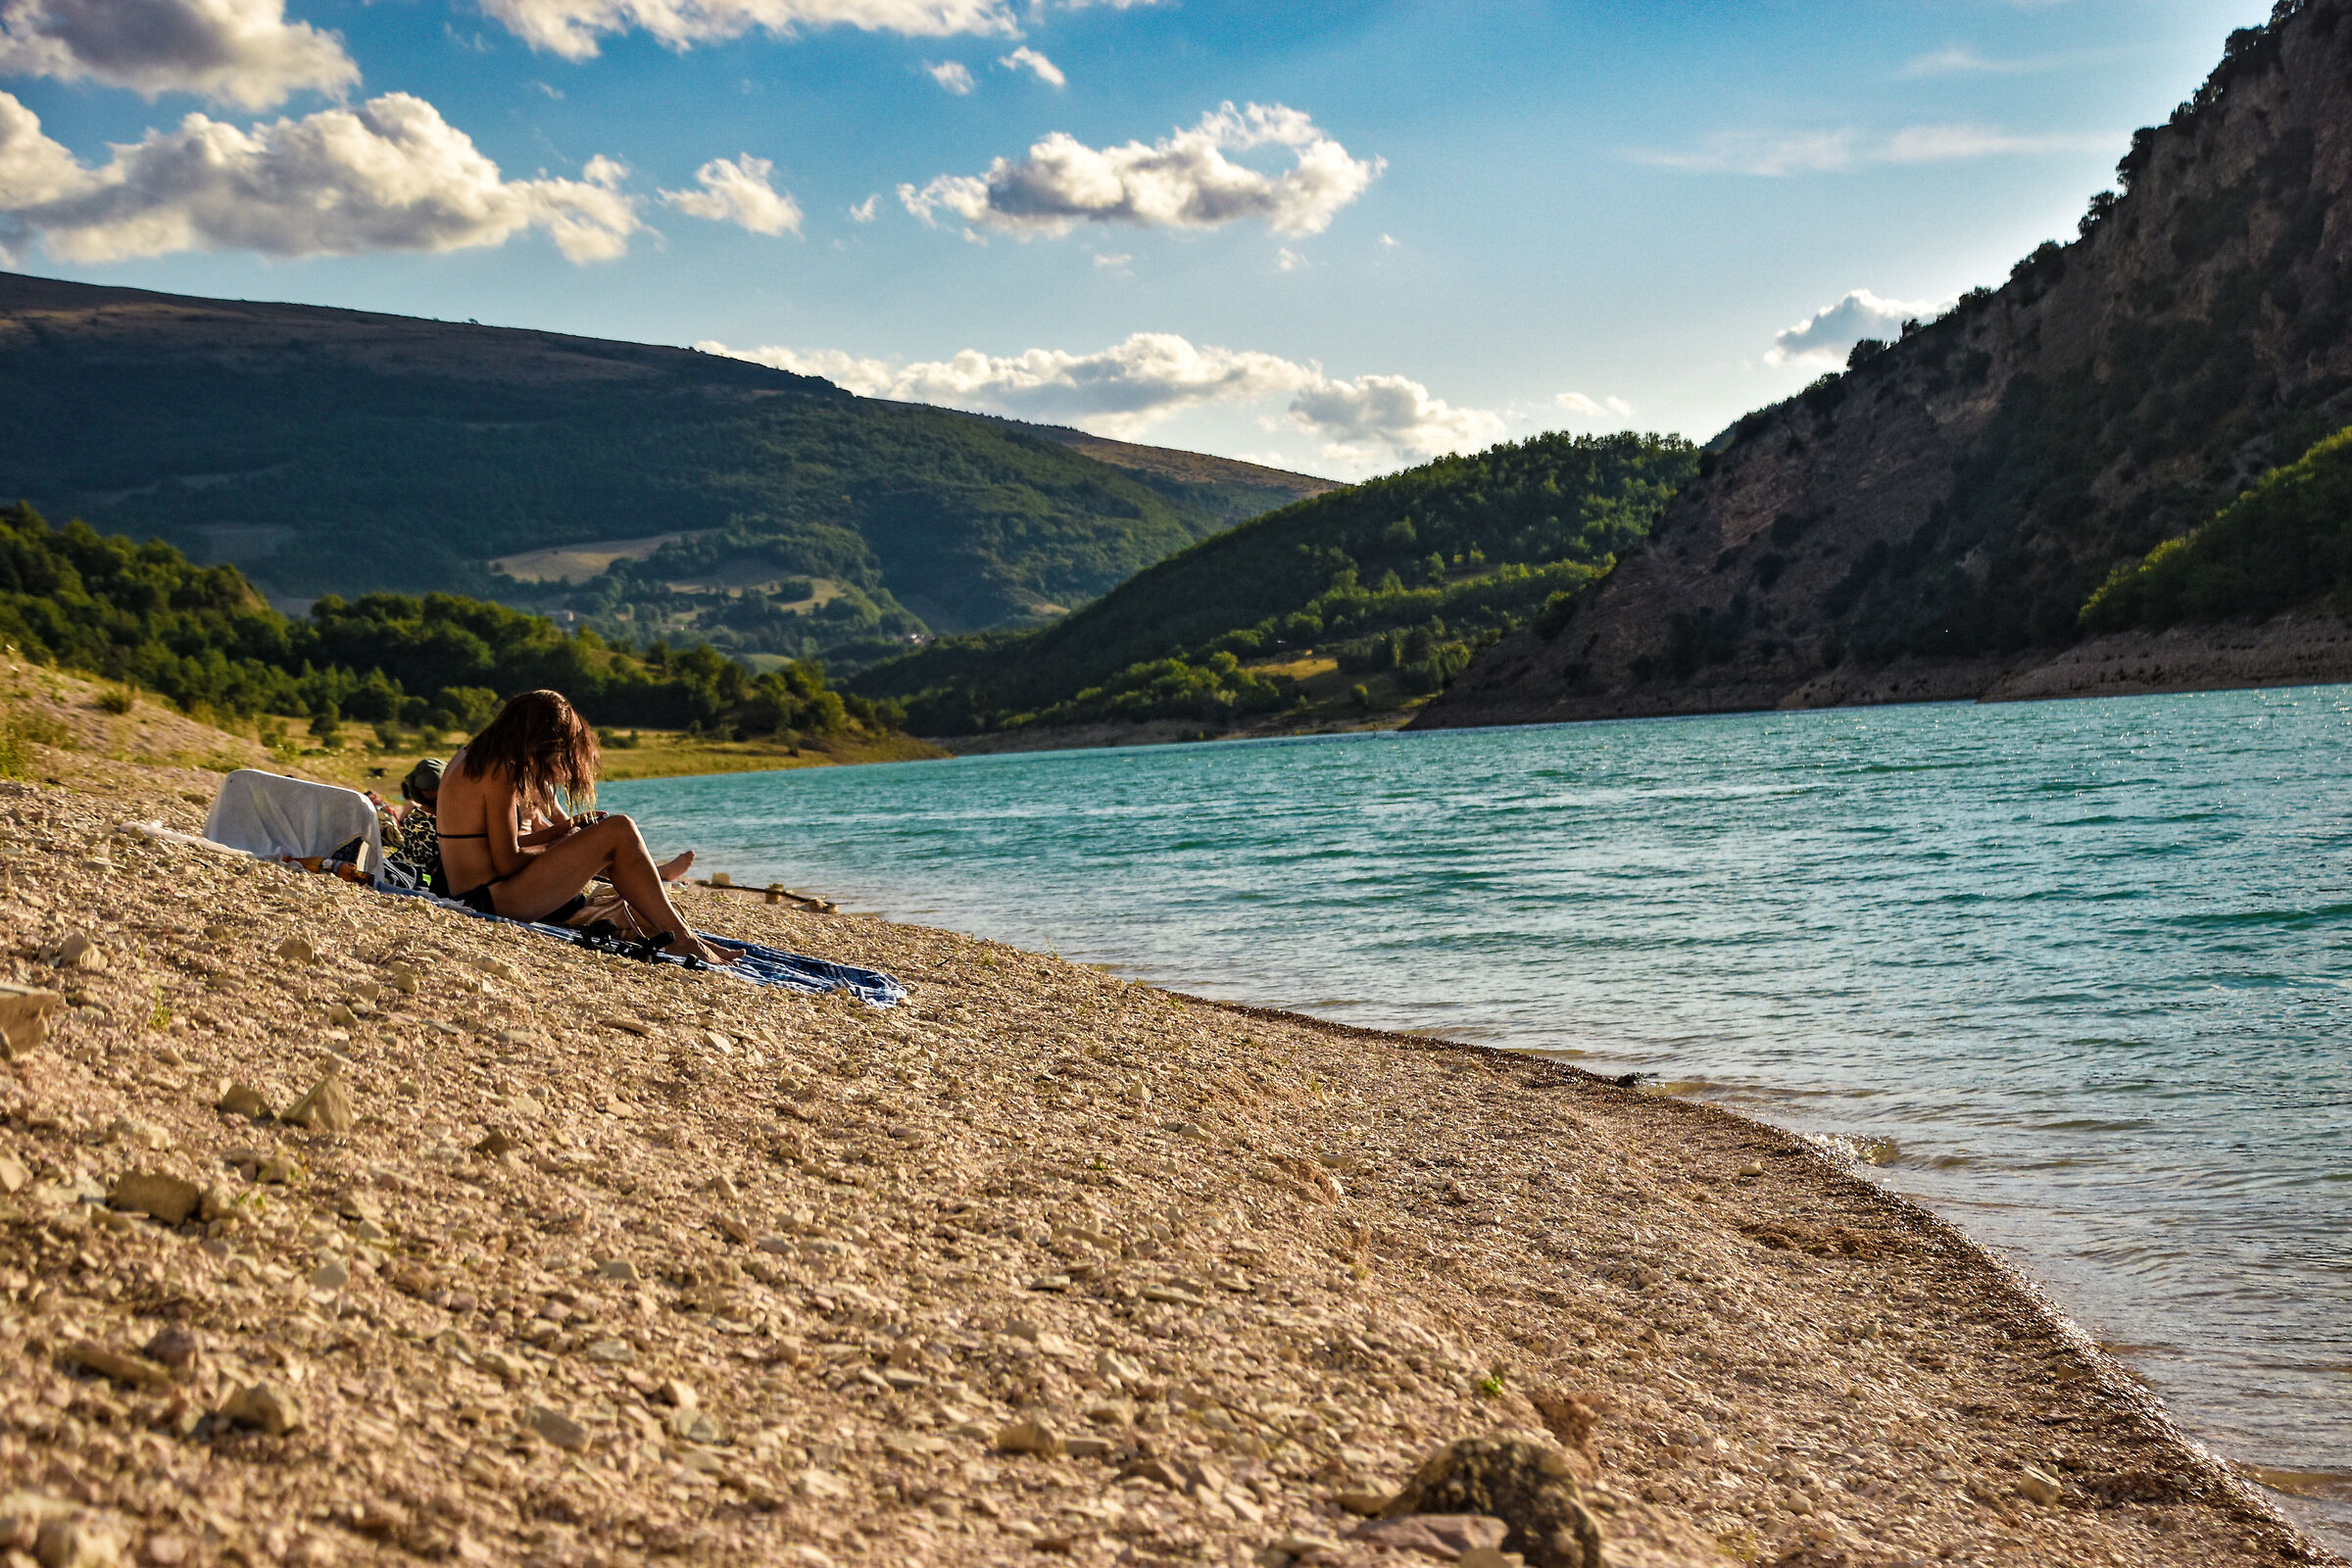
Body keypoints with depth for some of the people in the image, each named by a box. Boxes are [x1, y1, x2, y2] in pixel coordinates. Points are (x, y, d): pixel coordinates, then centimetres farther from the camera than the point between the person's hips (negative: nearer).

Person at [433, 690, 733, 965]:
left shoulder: (468, 760, 15)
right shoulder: (500, 772, -15)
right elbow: (507, 862, -17)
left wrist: (563, 829, 11)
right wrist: (556, 846, 0)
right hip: (493, 900, -10)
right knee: (619, 832, -11)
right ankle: (682, 939, -8)